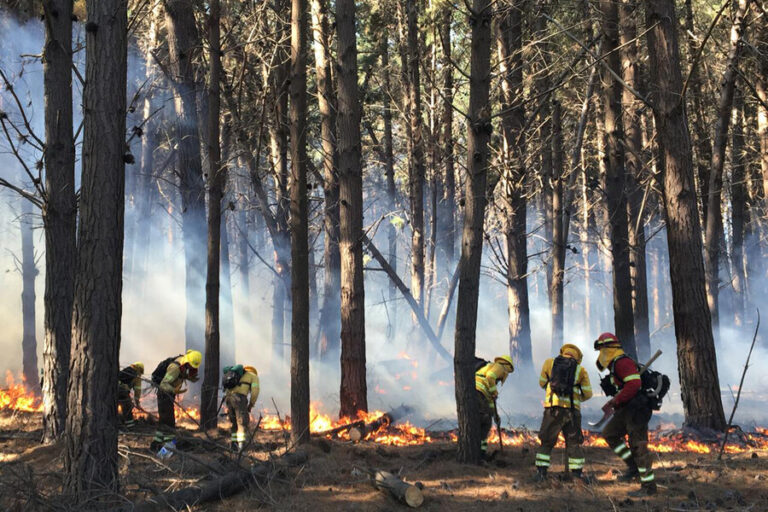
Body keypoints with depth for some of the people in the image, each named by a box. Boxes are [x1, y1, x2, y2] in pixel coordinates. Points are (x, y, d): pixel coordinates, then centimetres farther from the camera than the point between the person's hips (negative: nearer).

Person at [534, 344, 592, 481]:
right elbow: (587, 394, 10)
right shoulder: (580, 370, 9)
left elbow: (542, 383, 19)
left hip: (553, 408, 0)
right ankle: (577, 475, 10)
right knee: (574, 444, 12)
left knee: (546, 443, 10)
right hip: (572, 410, 0)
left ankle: (541, 473, 3)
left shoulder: (550, 363, 11)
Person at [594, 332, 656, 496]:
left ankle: (649, 486, -1)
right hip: (627, 410, 11)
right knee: (609, 433, 15)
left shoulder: (622, 362, -15)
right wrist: (612, 403, 18)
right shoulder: (615, 365, 18)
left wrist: (615, 401, -21)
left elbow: (634, 384, -27)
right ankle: (633, 466, 14)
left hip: (637, 409, -11)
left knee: (638, 446, -7)